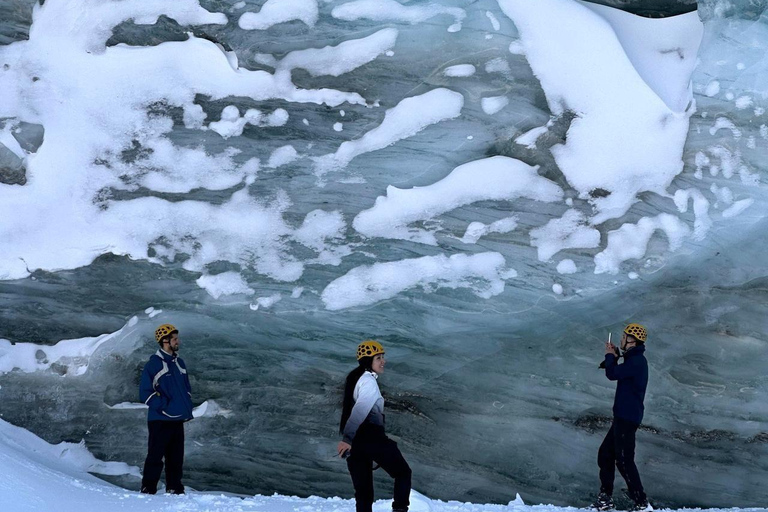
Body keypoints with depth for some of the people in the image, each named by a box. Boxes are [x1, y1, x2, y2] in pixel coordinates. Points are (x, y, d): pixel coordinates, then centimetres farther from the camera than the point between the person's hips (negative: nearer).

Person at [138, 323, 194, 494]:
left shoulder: (179, 363, 13)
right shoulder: (154, 364, -9)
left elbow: (187, 388, 24)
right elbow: (145, 392, -10)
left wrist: (187, 407, 9)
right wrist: (163, 407, -16)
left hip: (178, 419, 7)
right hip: (160, 420, -7)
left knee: (176, 456, 11)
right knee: (156, 455, -6)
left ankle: (174, 487, 19)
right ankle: (148, 489, 0)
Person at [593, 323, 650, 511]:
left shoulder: (637, 361, -18)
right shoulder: (634, 359, 15)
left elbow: (613, 374, -23)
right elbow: (617, 372, 28)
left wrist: (610, 356, -5)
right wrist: (614, 356, 11)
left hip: (627, 418, -11)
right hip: (623, 416, 11)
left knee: (624, 460, -11)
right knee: (605, 454, 15)